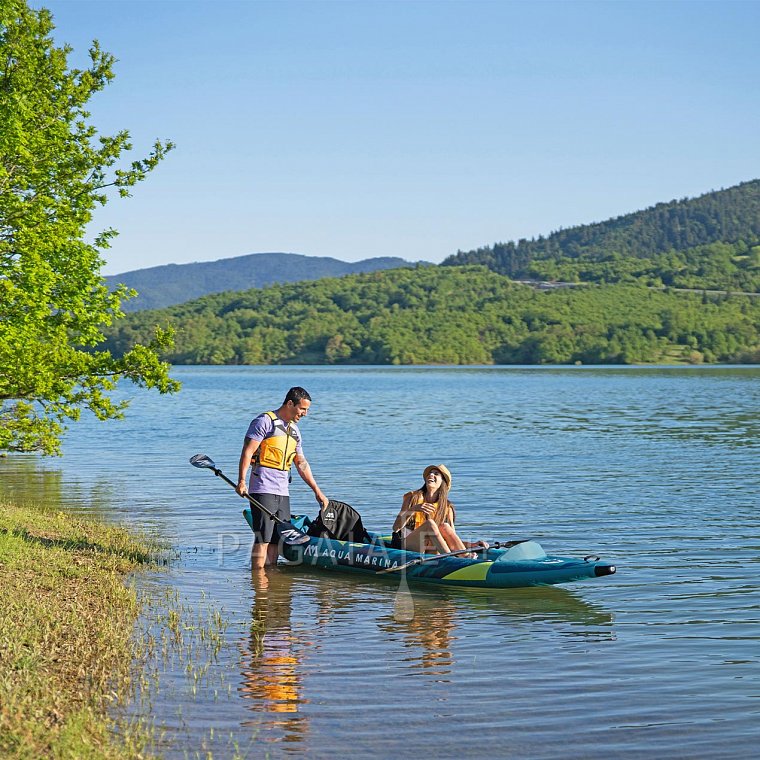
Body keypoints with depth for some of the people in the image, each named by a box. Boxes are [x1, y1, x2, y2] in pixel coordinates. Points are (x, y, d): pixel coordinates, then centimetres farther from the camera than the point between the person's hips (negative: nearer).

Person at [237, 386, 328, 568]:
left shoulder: (294, 430, 19)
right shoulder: (265, 421, -5)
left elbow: (301, 463, 24)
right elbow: (247, 451, -12)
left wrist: (317, 491, 22)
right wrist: (241, 481, -22)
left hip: (283, 492, 8)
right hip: (263, 490, -8)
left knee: (277, 540, 5)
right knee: (263, 538, -11)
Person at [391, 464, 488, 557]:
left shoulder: (446, 508, 6)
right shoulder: (413, 497, 1)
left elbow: (452, 538, 4)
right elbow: (396, 527, -8)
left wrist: (472, 545, -14)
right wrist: (413, 509, -23)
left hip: (427, 552, 2)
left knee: (445, 527, -22)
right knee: (430, 523, -27)